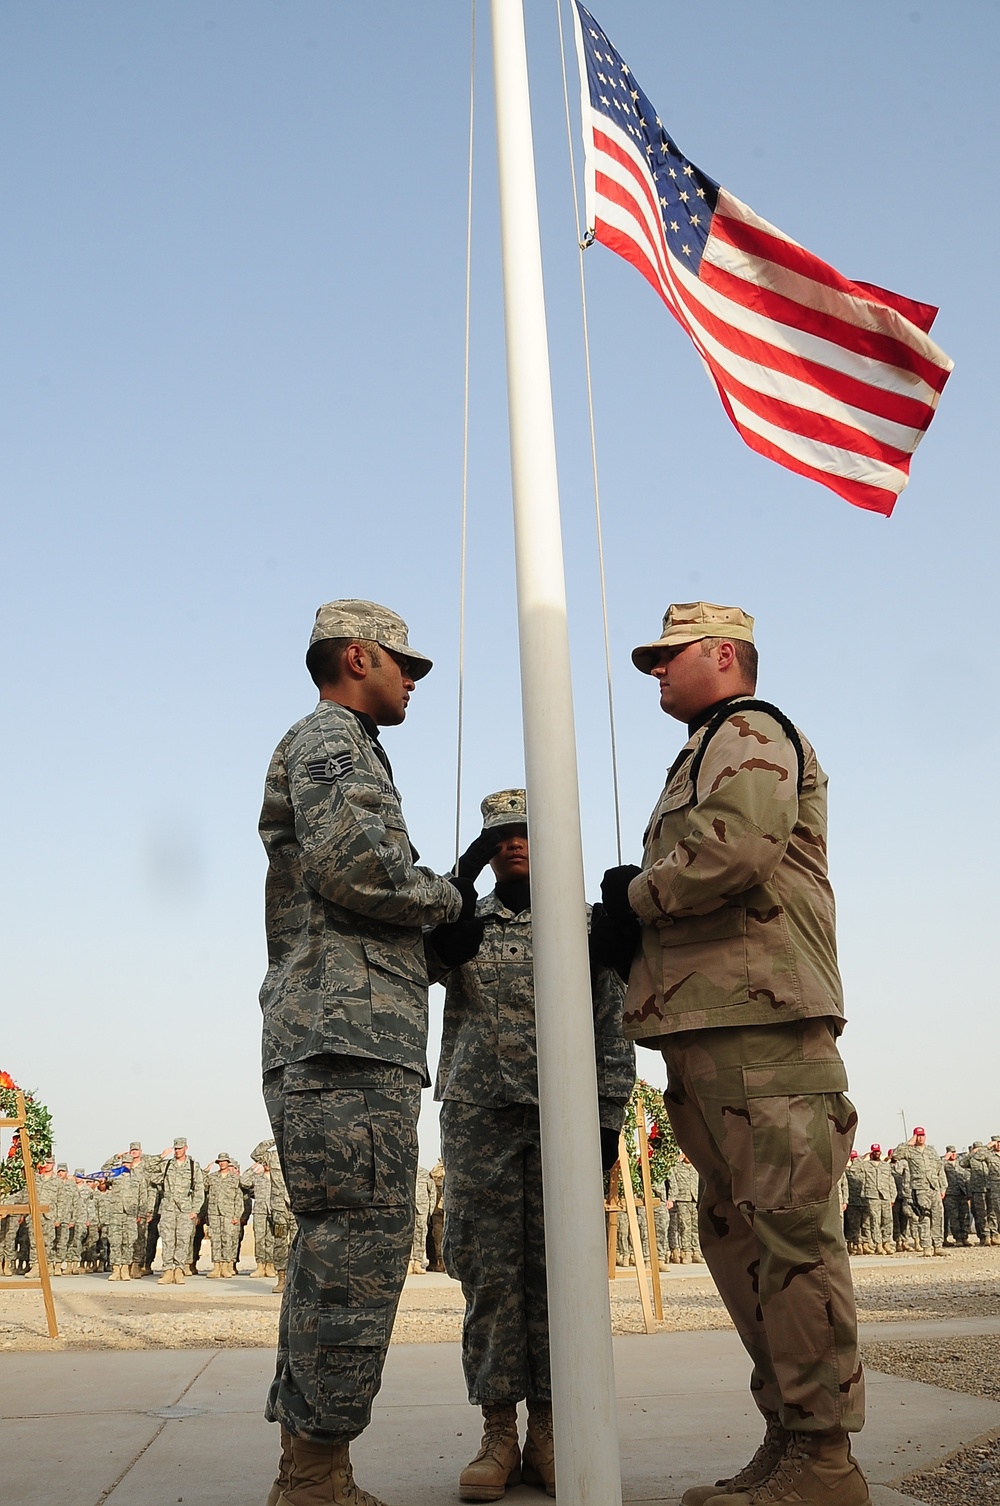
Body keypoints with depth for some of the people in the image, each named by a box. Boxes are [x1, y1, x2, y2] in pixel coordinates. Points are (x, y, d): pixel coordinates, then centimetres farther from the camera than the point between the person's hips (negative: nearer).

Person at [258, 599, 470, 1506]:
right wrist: (450, 898, -3)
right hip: (347, 1034, -11)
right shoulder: (329, 739, -2)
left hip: (346, 1038, 11)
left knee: (337, 1256, 10)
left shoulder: (340, 750, 30)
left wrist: (439, 912, 17)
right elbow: (352, 862, -18)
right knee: (359, 1249, -11)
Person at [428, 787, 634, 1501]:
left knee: (557, 1268, 2)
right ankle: (499, 1432, 9)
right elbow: (422, 959, -9)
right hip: (478, 1113, 1)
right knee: (488, 1269, 1)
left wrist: (607, 1118, 0)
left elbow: (612, 1028, 7)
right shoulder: (464, 924, 14)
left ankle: (549, 1430, 11)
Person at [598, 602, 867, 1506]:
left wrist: (636, 896, -6)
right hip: (708, 1026, 10)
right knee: (736, 1230, 11)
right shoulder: (707, 755, 29)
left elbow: (735, 849, -21)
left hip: (761, 1023, -10)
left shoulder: (750, 733, -2)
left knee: (787, 1229, -8)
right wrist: (641, 907, 7)